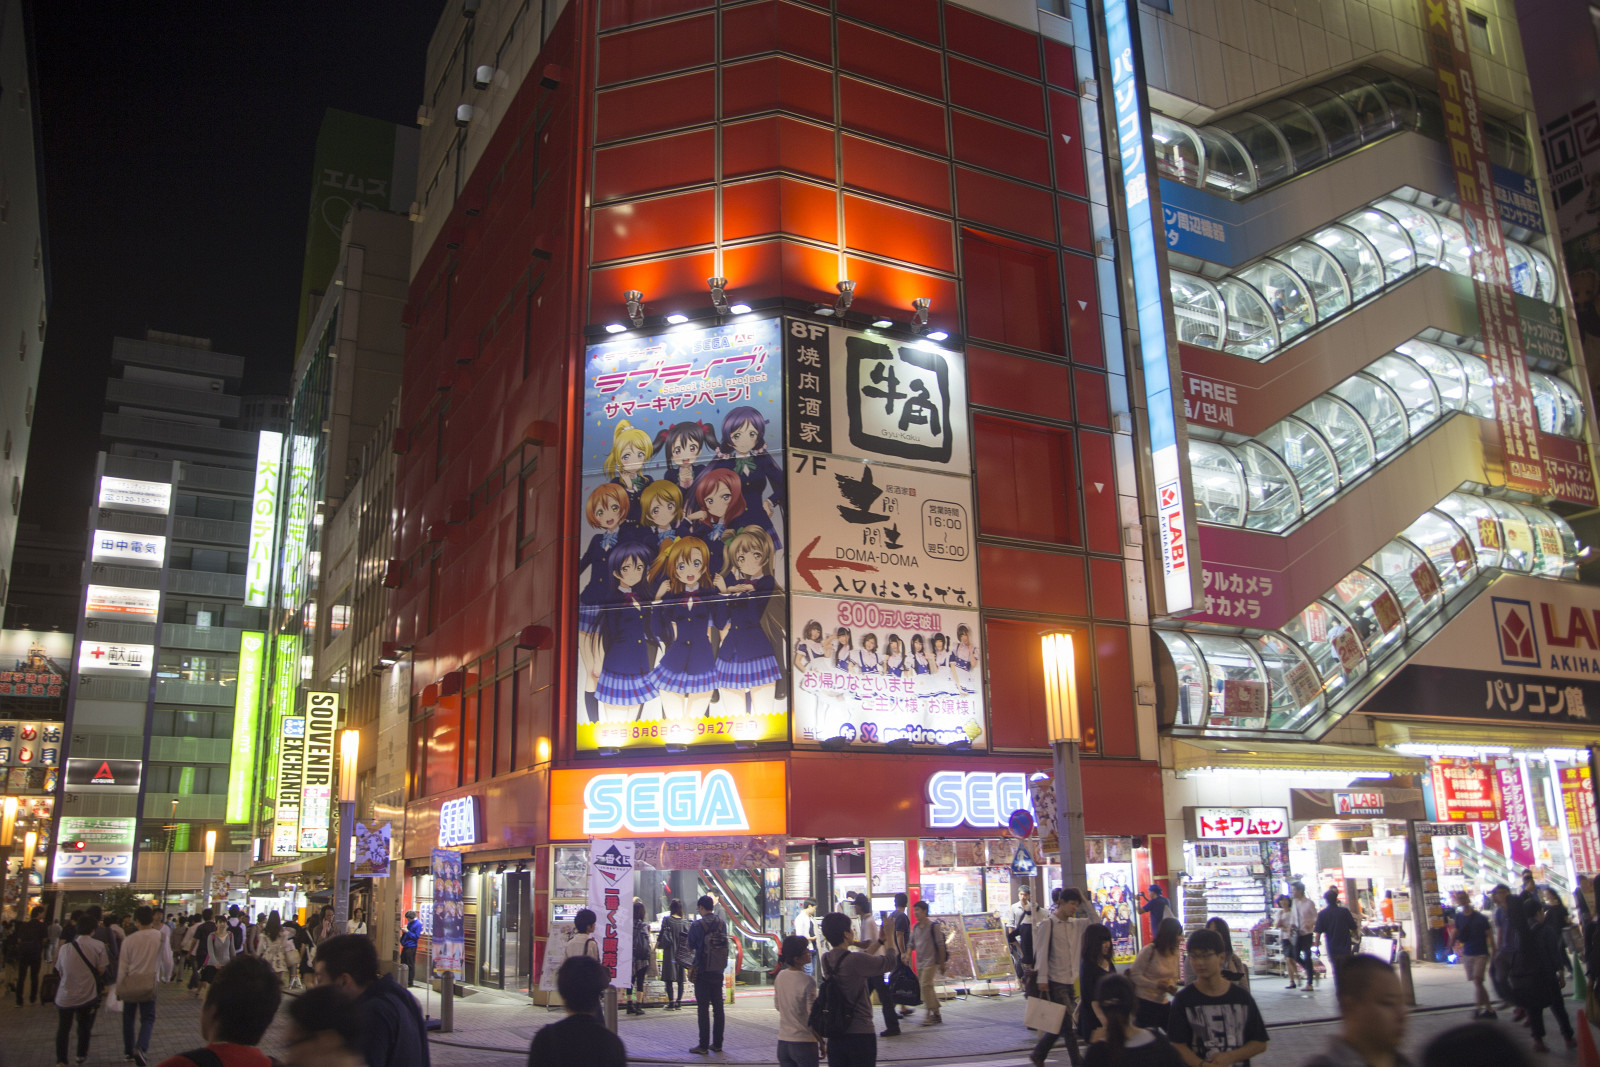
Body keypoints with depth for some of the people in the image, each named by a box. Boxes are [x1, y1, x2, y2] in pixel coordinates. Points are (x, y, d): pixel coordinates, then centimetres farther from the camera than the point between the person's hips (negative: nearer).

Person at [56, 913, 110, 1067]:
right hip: (88, 995, -1)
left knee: (63, 1028, 13)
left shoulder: (65, 947, -2)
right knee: (84, 1026, 20)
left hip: (65, 995, 1)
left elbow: (60, 972, 7)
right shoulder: (98, 946, -9)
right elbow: (101, 970, -8)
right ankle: (82, 1054, 33)